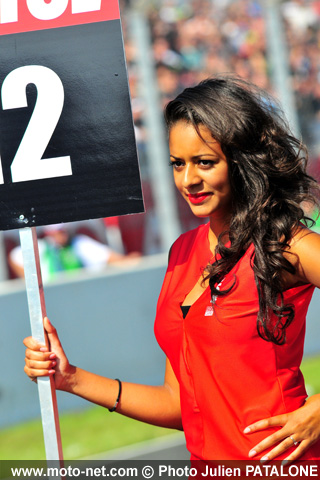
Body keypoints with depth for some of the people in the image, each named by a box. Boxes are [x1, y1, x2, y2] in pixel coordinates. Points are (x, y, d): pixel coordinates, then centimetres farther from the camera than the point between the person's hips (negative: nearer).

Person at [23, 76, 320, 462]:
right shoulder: (184, 251, 11)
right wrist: (72, 379, 8)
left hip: (280, 463, -5)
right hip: (208, 463, 5)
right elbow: (181, 404, 13)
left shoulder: (287, 245, -8)